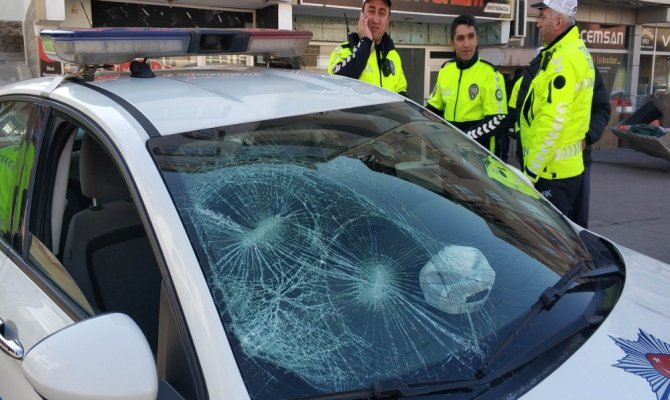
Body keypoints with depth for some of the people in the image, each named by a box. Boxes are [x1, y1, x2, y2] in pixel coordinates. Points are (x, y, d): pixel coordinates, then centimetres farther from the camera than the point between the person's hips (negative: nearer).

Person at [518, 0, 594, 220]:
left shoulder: (563, 59, -18)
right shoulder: (577, 51, 15)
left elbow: (553, 121, -24)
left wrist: (532, 169, -20)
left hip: (553, 170, -10)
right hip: (566, 165, 10)